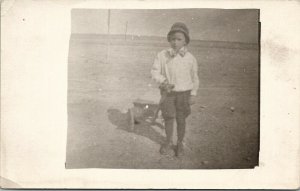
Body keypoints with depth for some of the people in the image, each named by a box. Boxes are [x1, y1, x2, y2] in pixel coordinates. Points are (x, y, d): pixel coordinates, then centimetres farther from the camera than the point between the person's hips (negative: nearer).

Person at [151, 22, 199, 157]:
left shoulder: (190, 58, -8)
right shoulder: (162, 56, -10)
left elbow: (194, 78, 1)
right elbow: (155, 71, -4)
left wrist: (193, 94, 1)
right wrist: (163, 82, -21)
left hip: (183, 93, 0)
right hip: (168, 92, 0)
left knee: (181, 119, 7)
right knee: (168, 117, 8)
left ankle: (180, 143, 25)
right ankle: (169, 142, 29)